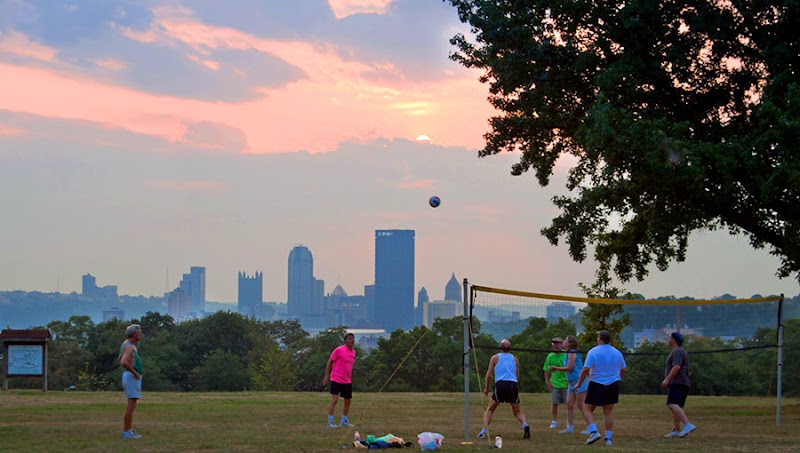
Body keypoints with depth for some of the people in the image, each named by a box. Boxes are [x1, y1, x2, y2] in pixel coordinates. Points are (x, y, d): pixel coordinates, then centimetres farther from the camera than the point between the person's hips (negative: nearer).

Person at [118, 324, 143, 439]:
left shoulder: (127, 344, 15)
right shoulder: (129, 347, -17)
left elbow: (120, 359, 32)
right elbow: (124, 363, -32)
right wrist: (135, 372, -21)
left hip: (134, 378, 11)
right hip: (131, 377, -11)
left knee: (133, 405, 13)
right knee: (131, 406, -9)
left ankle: (130, 431, 16)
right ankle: (126, 432, -8)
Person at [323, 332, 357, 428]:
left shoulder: (353, 352, 10)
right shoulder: (339, 350, -11)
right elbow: (330, 362, -6)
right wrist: (326, 376, -8)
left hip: (347, 381, 7)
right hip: (336, 379, -7)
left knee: (348, 401, 11)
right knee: (334, 399, -13)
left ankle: (344, 420, 24)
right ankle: (330, 421, -7)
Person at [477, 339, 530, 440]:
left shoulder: (495, 358, 12)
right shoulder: (515, 359, 19)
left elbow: (489, 375, 8)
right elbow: (517, 376, 16)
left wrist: (486, 388, 17)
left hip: (501, 384, -2)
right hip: (514, 385, 2)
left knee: (490, 410, 11)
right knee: (517, 412, 13)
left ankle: (483, 431, -4)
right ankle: (525, 424, -17)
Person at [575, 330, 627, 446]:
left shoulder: (593, 352, -10)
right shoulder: (617, 352, 6)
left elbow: (586, 369, -15)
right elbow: (624, 370, 14)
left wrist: (579, 383, -4)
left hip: (597, 385, -5)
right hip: (613, 384, 5)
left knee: (587, 409, 5)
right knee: (609, 411, 11)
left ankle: (594, 431, -13)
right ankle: (608, 438, 7)